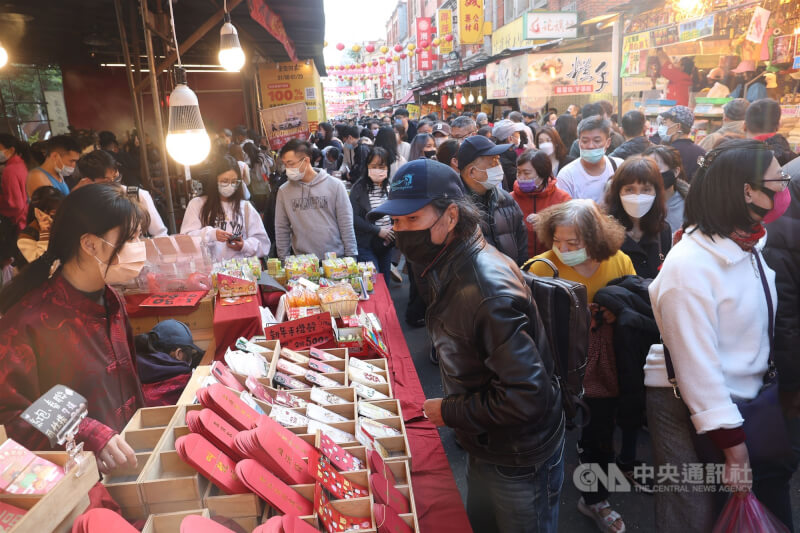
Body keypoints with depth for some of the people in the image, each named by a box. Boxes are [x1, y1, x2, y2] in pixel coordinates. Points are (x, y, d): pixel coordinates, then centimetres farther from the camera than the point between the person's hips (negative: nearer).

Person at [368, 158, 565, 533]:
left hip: (521, 460, -8)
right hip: (485, 448, 9)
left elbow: (526, 396, -33)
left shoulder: (485, 290, -33)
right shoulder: (449, 268, -2)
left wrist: (450, 412, -21)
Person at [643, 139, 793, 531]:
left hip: (744, 398, 7)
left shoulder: (750, 246, 1)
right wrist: (733, 447, -18)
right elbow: (696, 363, -22)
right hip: (689, 406, -7)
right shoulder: (690, 265, -24)